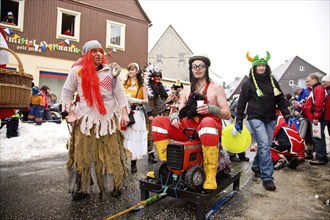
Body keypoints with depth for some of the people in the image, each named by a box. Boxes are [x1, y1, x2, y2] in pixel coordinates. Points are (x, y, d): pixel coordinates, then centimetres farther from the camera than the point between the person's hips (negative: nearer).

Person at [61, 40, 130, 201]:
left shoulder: (110, 71, 4)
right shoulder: (77, 71, 1)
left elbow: (119, 93, 6)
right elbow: (67, 92, 9)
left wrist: (124, 113, -1)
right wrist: (71, 113, 0)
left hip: (108, 119, 1)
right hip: (85, 119, 0)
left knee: (112, 155, 5)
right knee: (83, 156, 4)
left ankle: (115, 185, 21)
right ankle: (81, 188, 20)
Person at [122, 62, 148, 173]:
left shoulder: (142, 85, 5)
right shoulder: (125, 84, 13)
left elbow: (146, 100, 0)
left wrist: (135, 100, -14)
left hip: (137, 113, -2)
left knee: (135, 136, -1)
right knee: (125, 136, 0)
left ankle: (133, 163, 9)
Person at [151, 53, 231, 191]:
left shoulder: (216, 88, 7)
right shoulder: (186, 90, 19)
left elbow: (227, 115, 1)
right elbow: (181, 112, 15)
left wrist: (210, 109, -18)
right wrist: (174, 116, -10)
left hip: (210, 124, -4)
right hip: (188, 127, 4)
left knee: (207, 123, -41)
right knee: (158, 121, -11)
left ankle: (211, 176, -33)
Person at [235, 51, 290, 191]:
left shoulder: (273, 82, 11)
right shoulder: (248, 84, -1)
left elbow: (281, 100, 16)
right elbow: (241, 103, -1)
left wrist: (287, 115, 8)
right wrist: (238, 121, -3)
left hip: (270, 119, 5)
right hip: (255, 118, -5)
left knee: (266, 146, 9)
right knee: (264, 146, -14)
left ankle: (256, 166, 31)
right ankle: (267, 177, -9)